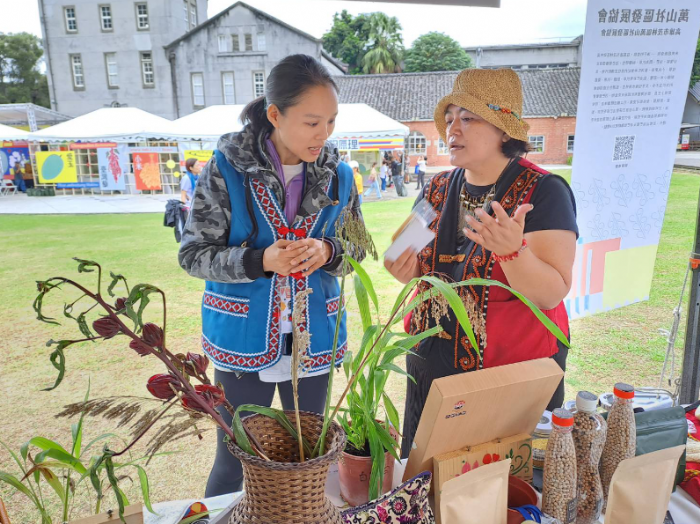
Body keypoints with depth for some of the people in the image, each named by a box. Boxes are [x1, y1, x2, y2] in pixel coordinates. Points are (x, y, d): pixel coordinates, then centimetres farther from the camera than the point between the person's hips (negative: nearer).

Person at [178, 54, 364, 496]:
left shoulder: (338, 176, -1)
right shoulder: (227, 170, -11)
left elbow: (357, 247, 7)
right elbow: (193, 254, -8)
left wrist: (327, 253, -16)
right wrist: (261, 261, -24)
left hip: (313, 339, 3)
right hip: (244, 340, -2)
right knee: (235, 464, 13)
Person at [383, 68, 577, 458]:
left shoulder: (544, 192, -13)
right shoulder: (437, 191, 2)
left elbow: (552, 295, -19)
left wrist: (512, 250, -36)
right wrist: (409, 272, -11)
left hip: (514, 374, -4)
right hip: (433, 366, 5)